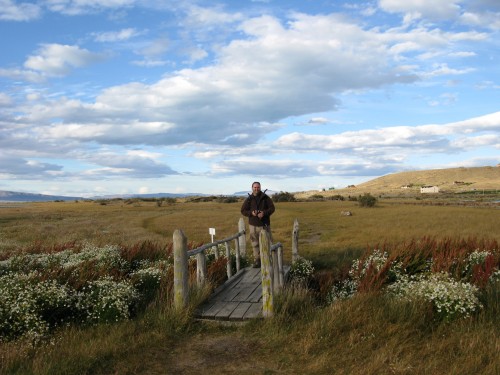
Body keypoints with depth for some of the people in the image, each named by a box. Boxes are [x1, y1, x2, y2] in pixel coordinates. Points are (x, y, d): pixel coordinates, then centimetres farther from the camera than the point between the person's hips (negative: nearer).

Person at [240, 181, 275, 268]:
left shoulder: (266, 198, 1)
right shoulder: (249, 199, 4)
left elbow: (272, 208, -1)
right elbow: (243, 211, 5)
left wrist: (264, 213, -18)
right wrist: (251, 213, -15)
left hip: (264, 224, -1)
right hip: (253, 225, 1)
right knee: (255, 244, 5)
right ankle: (257, 260, 13)